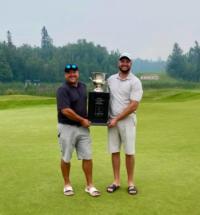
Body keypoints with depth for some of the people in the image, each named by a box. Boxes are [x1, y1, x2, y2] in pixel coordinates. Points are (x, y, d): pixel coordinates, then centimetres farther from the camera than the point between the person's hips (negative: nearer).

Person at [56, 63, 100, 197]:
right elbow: (65, 111, -22)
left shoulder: (83, 87, 9)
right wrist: (82, 120, -13)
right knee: (66, 158, 7)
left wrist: (87, 119, 9)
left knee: (87, 157, 5)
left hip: (83, 127, 6)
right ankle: (67, 184, 24)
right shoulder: (63, 90, -14)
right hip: (67, 127, -6)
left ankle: (90, 185, 15)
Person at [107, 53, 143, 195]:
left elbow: (133, 106, -12)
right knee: (114, 151, 6)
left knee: (129, 152, -1)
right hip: (112, 120, 4)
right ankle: (116, 181, 15)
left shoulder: (135, 82, -6)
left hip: (127, 120, -4)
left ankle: (131, 182, 11)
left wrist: (117, 119, -13)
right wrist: (110, 118, 0)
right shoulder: (111, 79, 10)